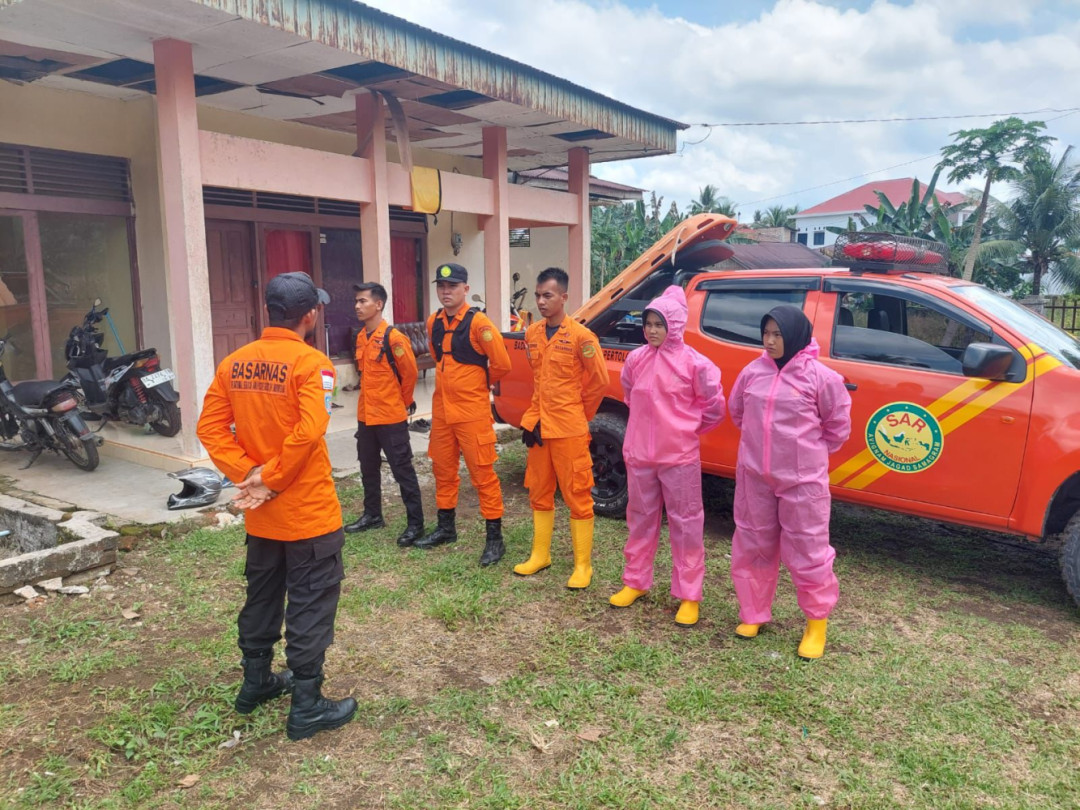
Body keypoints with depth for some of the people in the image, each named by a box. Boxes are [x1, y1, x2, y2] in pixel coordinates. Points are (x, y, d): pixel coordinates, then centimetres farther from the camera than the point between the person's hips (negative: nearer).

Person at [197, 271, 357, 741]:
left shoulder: (234, 363, 3)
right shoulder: (311, 363, -17)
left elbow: (210, 427, 0)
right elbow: (309, 431, -27)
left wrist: (246, 473, -5)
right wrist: (270, 478, -15)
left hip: (260, 513, 7)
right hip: (308, 511, -6)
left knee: (261, 597, 22)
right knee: (310, 606, 5)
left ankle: (256, 683, 37)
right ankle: (307, 707, 14)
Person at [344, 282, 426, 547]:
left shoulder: (393, 338, -16)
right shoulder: (361, 337, 8)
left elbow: (410, 373, -10)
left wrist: (404, 401, 1)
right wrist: (370, 401, 16)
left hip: (391, 417, -8)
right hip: (366, 416, 8)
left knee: (403, 470, -1)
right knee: (368, 468, 17)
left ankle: (415, 523, 8)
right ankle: (372, 515, 32)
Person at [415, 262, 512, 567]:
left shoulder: (478, 322, -13)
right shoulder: (434, 322, 8)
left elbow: (501, 364, -13)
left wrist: (478, 384, 3)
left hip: (473, 412, -7)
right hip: (441, 410, 7)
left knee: (483, 475, -1)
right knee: (443, 471, 16)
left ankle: (494, 538, 7)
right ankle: (446, 527, 32)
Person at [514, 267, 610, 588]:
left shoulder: (580, 336, -13)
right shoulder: (532, 334, 7)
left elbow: (599, 381, -8)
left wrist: (578, 414, 1)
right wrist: (536, 417, 15)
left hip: (570, 430, -6)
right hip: (539, 426, 7)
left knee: (577, 496, 2)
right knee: (539, 494, 16)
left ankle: (583, 565, 13)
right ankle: (540, 555, 30)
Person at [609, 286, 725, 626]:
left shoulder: (693, 363, -11)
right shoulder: (636, 359, 1)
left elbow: (713, 407, -1)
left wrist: (687, 430, 9)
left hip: (680, 456, -4)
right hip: (640, 454, 4)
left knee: (685, 524, 4)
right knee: (641, 519, 15)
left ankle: (688, 596, 15)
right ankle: (635, 582, 31)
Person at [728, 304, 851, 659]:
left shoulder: (820, 377, -11)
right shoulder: (753, 372, 1)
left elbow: (837, 425, 1)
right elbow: (737, 411, 17)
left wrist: (809, 453, 6)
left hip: (803, 479, -4)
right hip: (754, 476, 4)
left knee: (807, 550, 4)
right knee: (753, 546, 14)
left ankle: (817, 623, 24)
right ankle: (753, 614, 31)